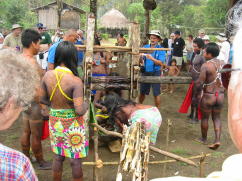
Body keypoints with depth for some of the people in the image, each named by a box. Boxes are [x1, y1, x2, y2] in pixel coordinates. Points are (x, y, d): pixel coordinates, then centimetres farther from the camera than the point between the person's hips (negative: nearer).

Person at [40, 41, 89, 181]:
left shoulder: (48, 75, -8)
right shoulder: (75, 80, -24)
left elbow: (43, 99, 4)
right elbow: (79, 111, -26)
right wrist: (86, 105, -5)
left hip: (55, 122, 5)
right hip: (72, 124, -5)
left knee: (58, 157, 22)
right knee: (75, 161, 13)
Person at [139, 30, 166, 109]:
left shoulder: (161, 49, -6)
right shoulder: (145, 47, 4)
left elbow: (161, 63, -16)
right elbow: (141, 61, 1)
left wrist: (152, 58, -30)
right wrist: (141, 57, -21)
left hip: (155, 73, -3)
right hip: (145, 72, 3)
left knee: (156, 93, 2)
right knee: (142, 92, 14)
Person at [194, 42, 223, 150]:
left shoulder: (205, 65, -17)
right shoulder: (222, 64, 0)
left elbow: (199, 83, -19)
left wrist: (197, 94, -4)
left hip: (208, 96, -5)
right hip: (220, 95, 5)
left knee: (205, 118, 14)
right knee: (217, 118, 18)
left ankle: (204, 139, 29)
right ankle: (217, 140, 9)